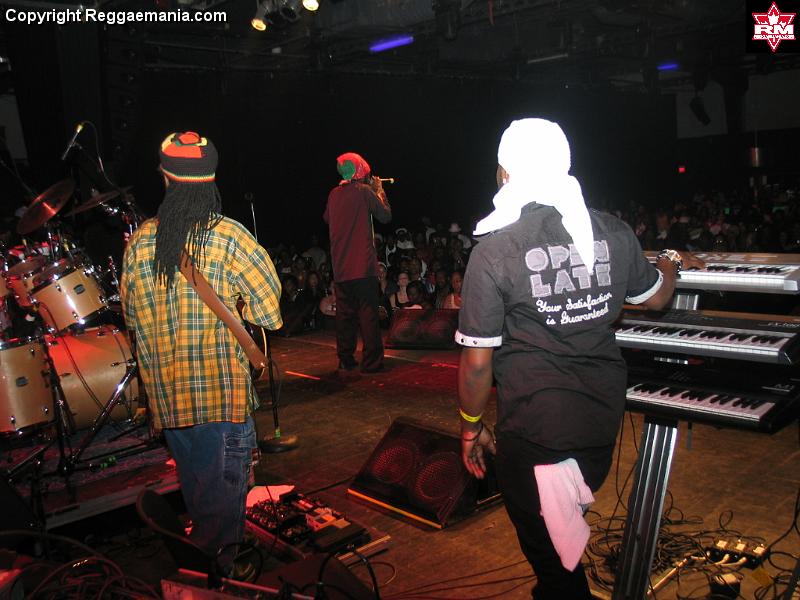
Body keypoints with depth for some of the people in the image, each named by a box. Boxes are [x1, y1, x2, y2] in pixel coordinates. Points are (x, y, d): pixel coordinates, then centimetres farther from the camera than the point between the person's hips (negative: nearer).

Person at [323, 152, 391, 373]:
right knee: (368, 313, -2)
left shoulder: (334, 194, 8)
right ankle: (371, 361, -2)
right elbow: (386, 215, -1)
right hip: (363, 264, -5)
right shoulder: (364, 191, -6)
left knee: (345, 313, 11)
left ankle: (345, 359, 17)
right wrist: (380, 191, 13)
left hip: (340, 266, 5)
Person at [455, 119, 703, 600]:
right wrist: (672, 261, 39)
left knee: (551, 558, 17)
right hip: (604, 417, 5)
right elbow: (656, 297, 17)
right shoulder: (614, 233, -3)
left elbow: (478, 361, -13)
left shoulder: (494, 250, -16)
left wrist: (472, 427, 3)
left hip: (535, 432, -5)